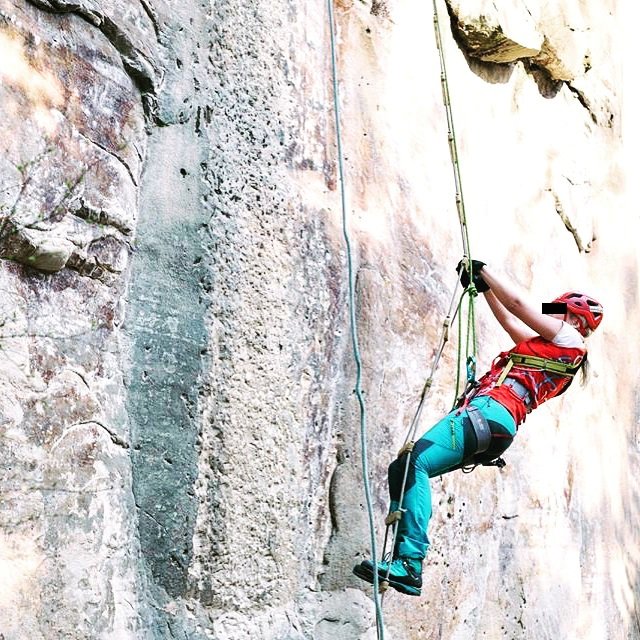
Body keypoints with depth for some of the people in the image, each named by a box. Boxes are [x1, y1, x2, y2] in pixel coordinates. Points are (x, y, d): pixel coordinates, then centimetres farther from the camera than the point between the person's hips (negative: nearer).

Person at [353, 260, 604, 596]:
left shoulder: (571, 339, 10)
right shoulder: (548, 345, 35)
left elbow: (517, 304, 8)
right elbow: (509, 320, 45)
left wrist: (484, 269, 17)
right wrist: (484, 286, 43)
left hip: (492, 413, -10)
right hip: (485, 417, 10)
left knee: (414, 461, -28)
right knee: (402, 468, 1)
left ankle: (410, 564, -34)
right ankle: (403, 562, -8)